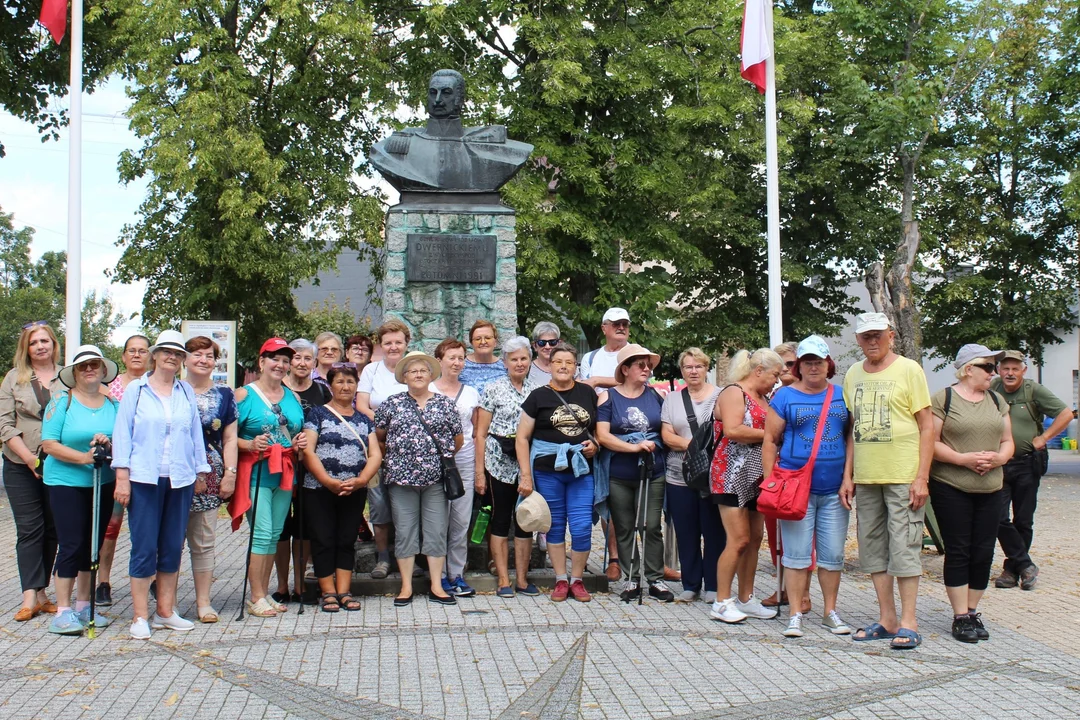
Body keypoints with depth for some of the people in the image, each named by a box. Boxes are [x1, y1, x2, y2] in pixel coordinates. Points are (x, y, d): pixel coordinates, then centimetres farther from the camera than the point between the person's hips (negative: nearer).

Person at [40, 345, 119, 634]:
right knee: (71, 545, -7)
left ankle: (83, 606, 22)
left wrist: (109, 444, -16)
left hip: (104, 483, 4)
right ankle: (62, 612, 0)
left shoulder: (114, 405, 6)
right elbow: (49, 444, -10)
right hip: (67, 483, -4)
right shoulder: (62, 402, -4)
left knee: (93, 545, 10)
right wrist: (84, 458, -21)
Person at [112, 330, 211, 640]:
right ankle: (140, 617, 5)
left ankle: (165, 611, 18)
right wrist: (122, 477, -6)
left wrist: (201, 472, 10)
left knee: (173, 547, 8)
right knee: (144, 548, -2)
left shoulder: (186, 392, 10)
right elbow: (122, 433, 0)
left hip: (180, 480, 3)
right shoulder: (136, 390, 2)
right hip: (144, 479, -3)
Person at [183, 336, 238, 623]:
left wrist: (230, 474, 1)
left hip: (209, 479, 1)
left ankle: (204, 602, 11)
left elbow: (230, 438, 9)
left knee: (204, 542, 4)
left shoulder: (224, 395, 9)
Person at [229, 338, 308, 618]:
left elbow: (300, 432, 25)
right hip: (255, 473, -6)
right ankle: (256, 597, 0)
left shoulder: (293, 397, 15)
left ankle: (265, 593, 17)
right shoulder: (244, 395, -2)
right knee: (262, 533, -10)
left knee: (275, 534, 8)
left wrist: (301, 442, 4)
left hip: (285, 473, 6)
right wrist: (250, 444, -22)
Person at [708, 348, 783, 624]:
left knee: (755, 539, 9)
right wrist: (768, 434, -13)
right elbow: (733, 430, -22)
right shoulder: (733, 393, -9)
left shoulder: (763, 398, 19)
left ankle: (746, 599, 18)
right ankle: (721, 603, -3)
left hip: (757, 477, 9)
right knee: (739, 540, -11)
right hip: (733, 476, -9)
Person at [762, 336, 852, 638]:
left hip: (834, 489, 3)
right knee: (797, 553, 0)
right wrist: (770, 482, -5)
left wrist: (850, 478, 2)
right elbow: (770, 441, 2)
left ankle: (830, 611, 20)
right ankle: (795, 614, 8)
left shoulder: (842, 396, 11)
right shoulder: (785, 396, 3)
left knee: (833, 554, 8)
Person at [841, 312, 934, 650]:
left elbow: (927, 426, -4)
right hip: (865, 478, 6)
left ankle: (908, 622, 6)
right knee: (873, 547, 9)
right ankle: (886, 619, 19)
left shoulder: (908, 370, -3)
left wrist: (921, 477, -10)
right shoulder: (853, 375, 12)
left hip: (903, 477, -5)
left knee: (904, 546, -3)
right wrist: (848, 475, 11)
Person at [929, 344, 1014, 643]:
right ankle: (961, 617, 5)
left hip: (990, 489, 5)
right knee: (958, 551, -2)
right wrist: (963, 458, -19)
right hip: (950, 487, -5)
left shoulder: (996, 400, 14)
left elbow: (1007, 442, 15)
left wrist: (998, 457, -7)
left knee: (983, 552, 4)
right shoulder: (943, 399, -4)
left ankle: (973, 611, 17)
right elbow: (931, 442, -8)